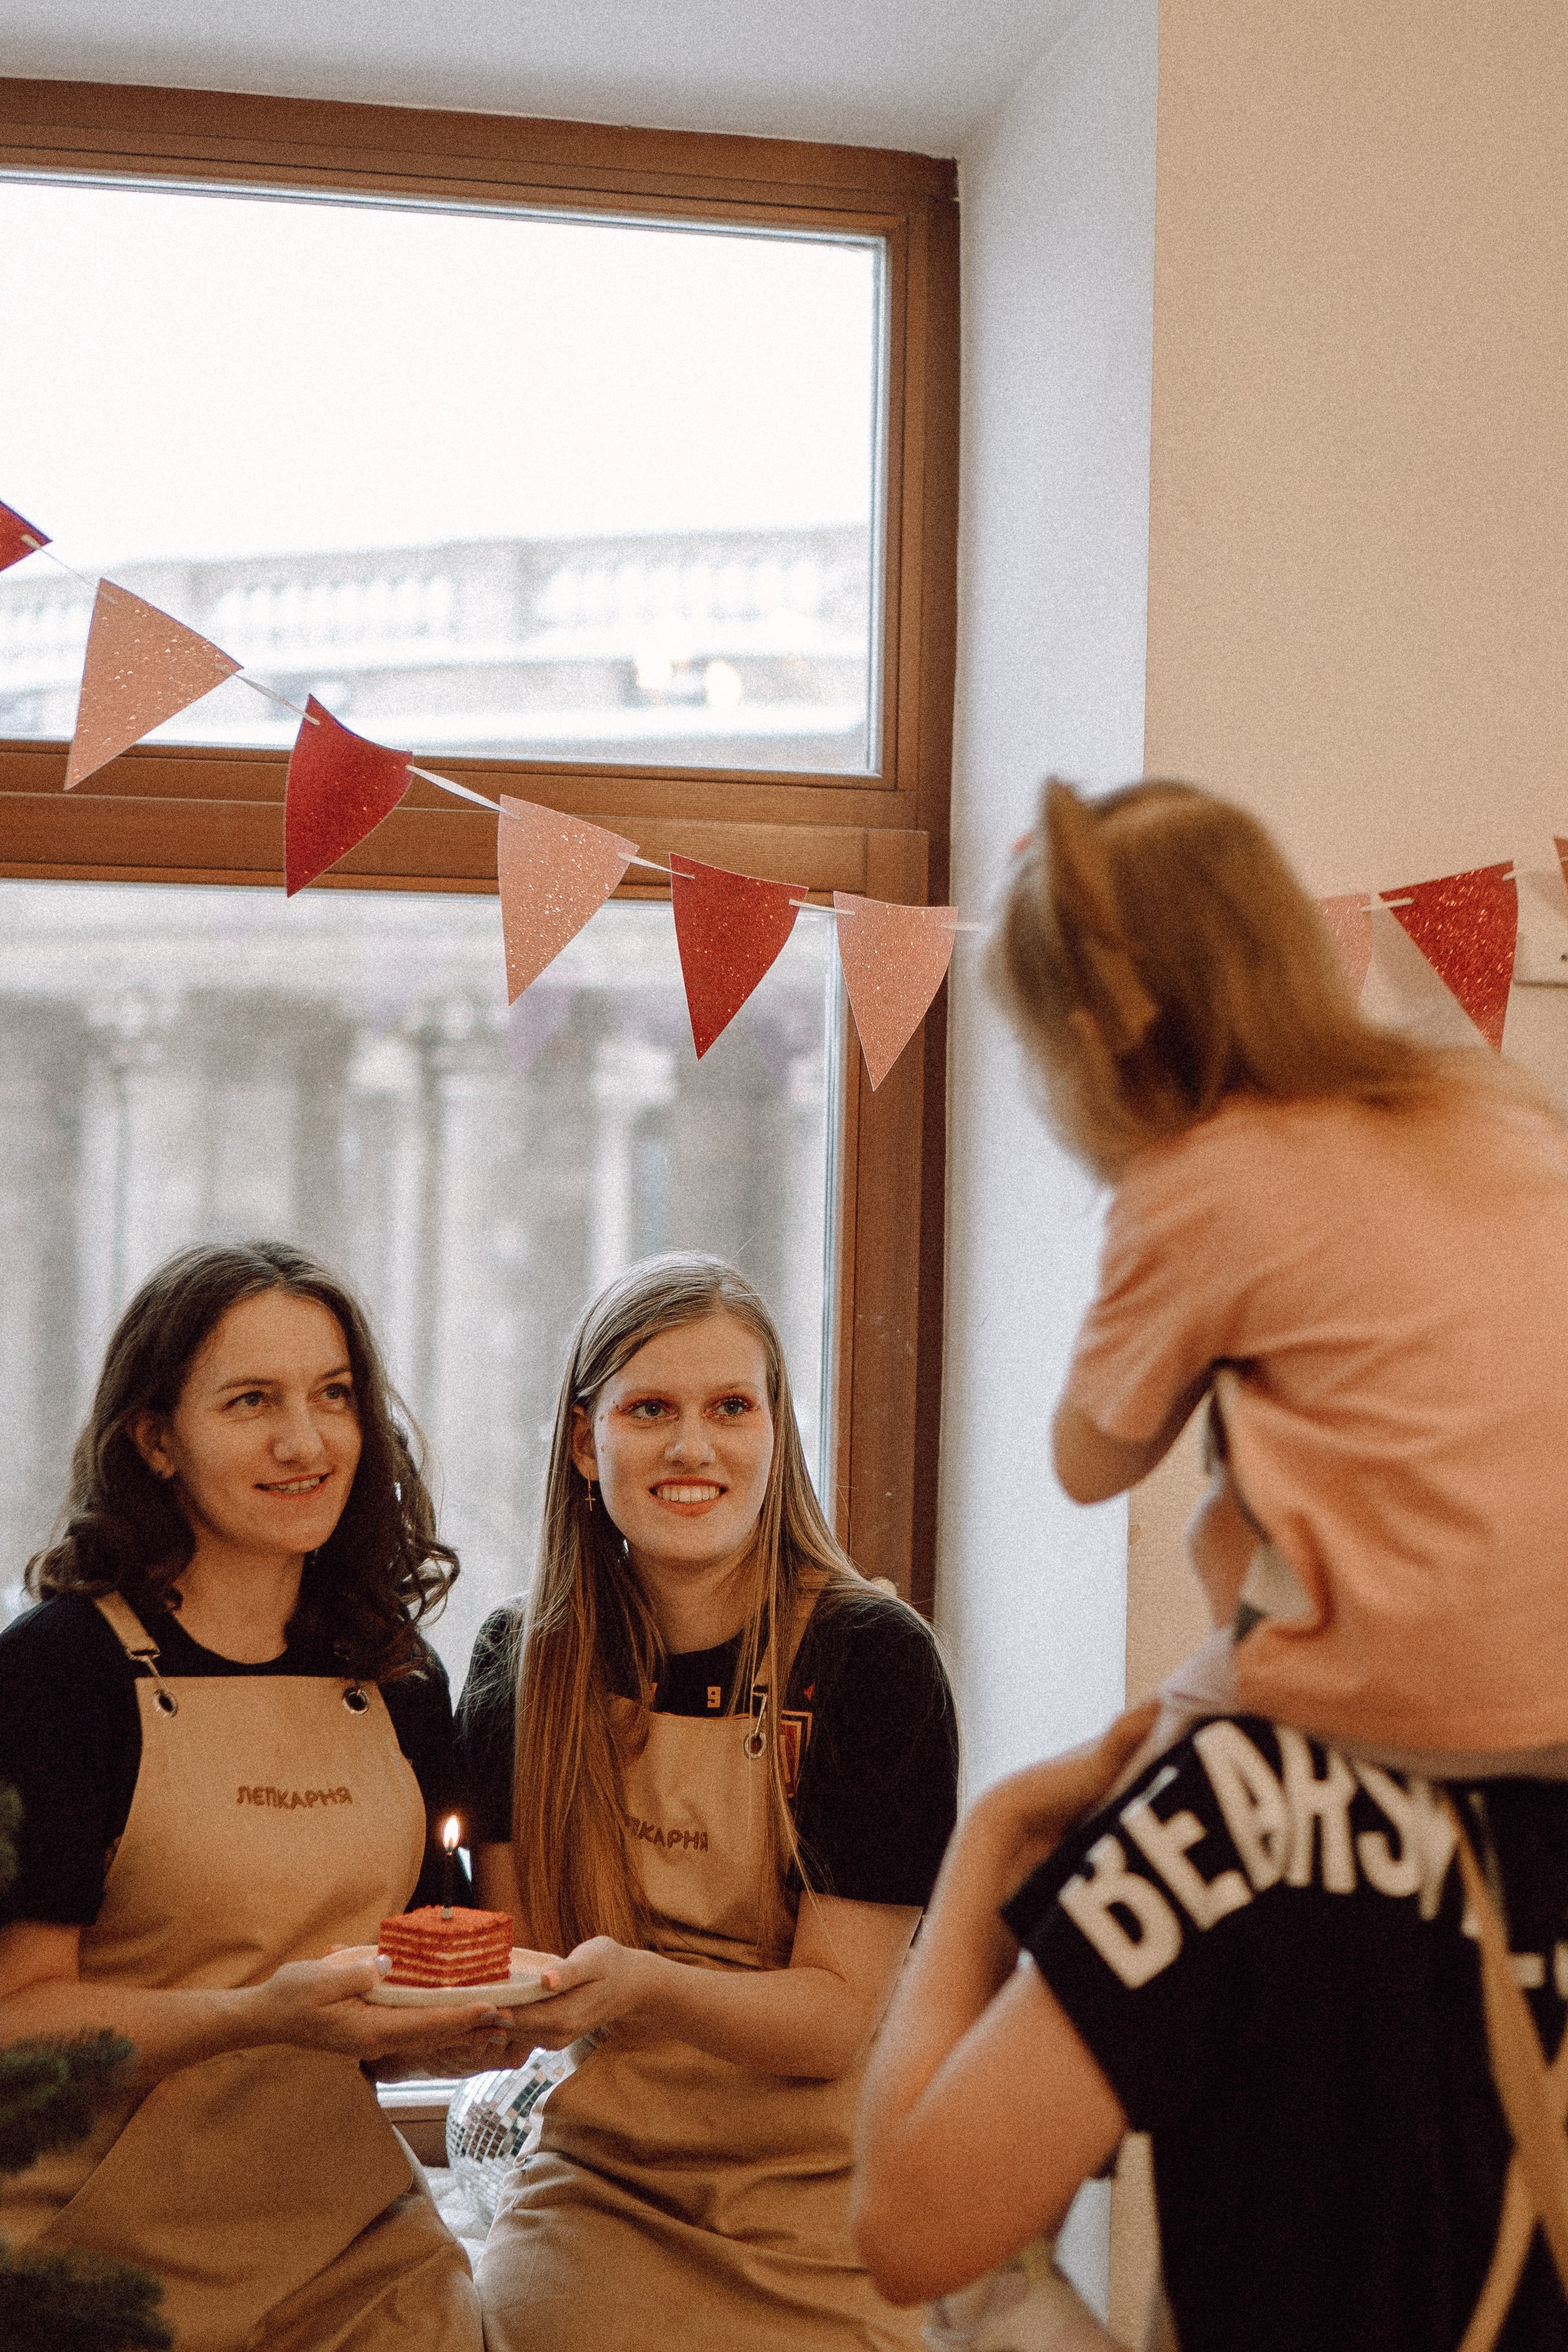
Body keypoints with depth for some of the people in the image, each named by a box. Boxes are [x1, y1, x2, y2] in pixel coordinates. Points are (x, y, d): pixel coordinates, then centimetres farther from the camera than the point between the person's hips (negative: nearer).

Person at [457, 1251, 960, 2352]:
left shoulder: (869, 1655, -11)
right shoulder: (520, 1664, 0)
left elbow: (836, 2015, -14)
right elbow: (522, 1978, 2)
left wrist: (639, 1983, -31)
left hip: (815, 2229, -2)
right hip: (590, 2198, 3)